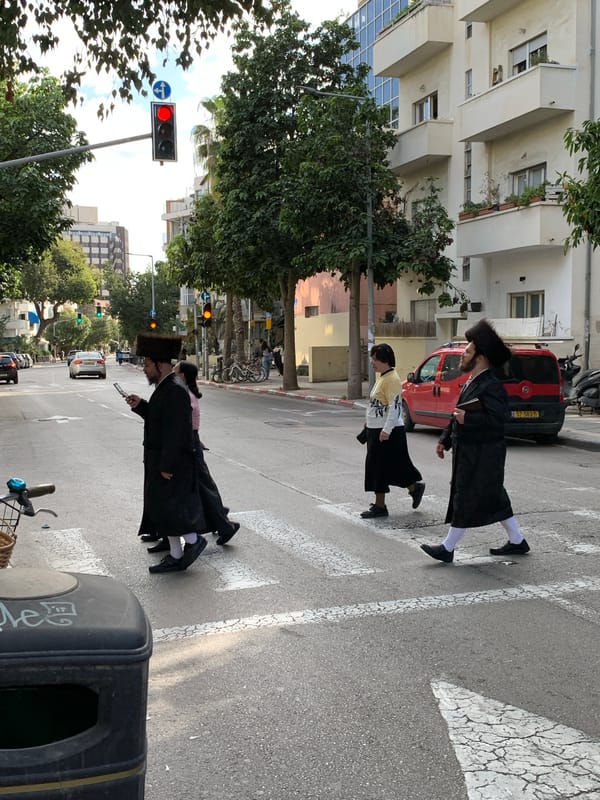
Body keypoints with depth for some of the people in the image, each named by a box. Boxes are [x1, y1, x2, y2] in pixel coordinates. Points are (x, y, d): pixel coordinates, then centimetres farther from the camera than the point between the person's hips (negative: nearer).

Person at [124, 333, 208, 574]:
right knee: (162, 508, 12)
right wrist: (140, 406, 8)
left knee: (165, 506, -8)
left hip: (172, 461, -10)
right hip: (161, 460, 10)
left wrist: (167, 466, -24)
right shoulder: (164, 388, 12)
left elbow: (175, 430, -23)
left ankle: (193, 540, 9)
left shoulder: (175, 391, -19)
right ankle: (176, 557, 19)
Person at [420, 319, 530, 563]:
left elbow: (497, 418, -26)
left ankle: (448, 548, 4)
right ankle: (517, 541, 26)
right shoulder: (471, 384, 14)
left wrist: (468, 419, -27)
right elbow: (458, 415, 19)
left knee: (467, 500, -2)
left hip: (481, 456, -10)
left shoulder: (492, 386, -17)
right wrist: (445, 439, 15)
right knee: (494, 499, 16)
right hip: (469, 452, 10)